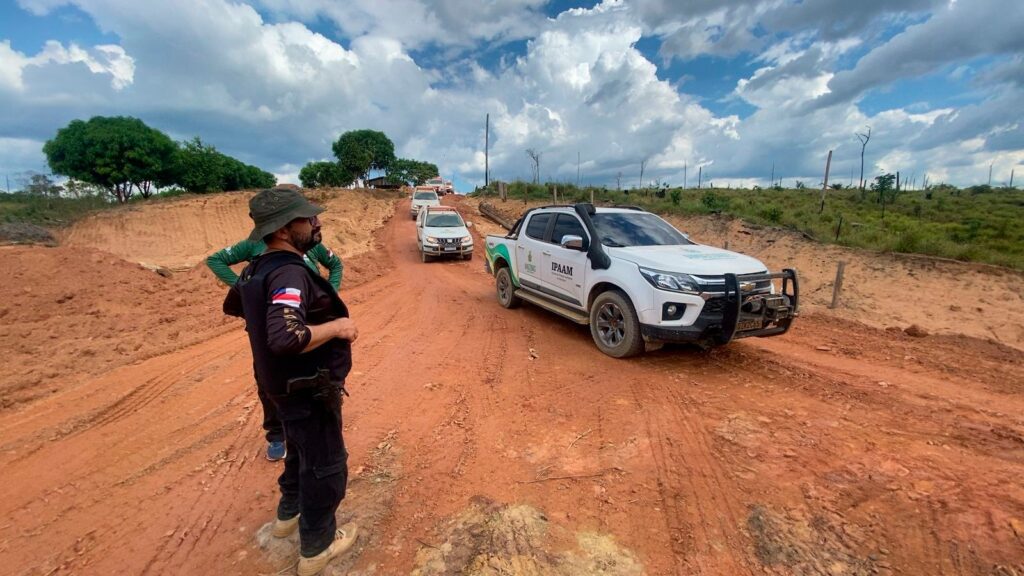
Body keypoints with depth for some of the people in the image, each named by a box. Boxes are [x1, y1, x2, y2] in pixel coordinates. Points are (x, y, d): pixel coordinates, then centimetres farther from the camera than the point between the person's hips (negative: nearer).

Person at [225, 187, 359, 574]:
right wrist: (337, 326, -28)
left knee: (301, 451, 31)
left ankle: (288, 515, 53)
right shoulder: (290, 273, -29)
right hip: (308, 390, -9)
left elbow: (233, 305, 21)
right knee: (325, 466, 11)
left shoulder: (257, 269, 2)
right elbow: (286, 338, -42)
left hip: (286, 385, 10)